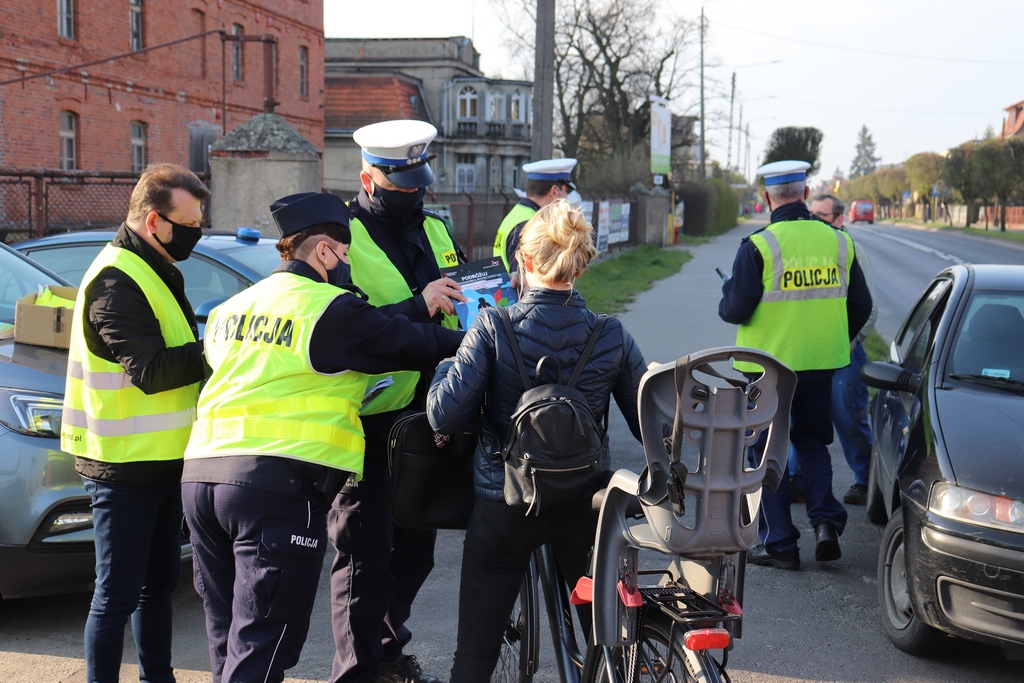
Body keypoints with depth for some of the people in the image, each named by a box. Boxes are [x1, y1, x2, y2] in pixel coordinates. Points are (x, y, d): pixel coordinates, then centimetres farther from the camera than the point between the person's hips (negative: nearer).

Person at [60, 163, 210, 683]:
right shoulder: (117, 280, -18)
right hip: (124, 465, -10)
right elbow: (149, 370, -26)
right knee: (118, 593, -2)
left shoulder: (155, 271, 14)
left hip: (161, 460, 10)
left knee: (159, 582, 20)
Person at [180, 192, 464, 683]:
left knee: (229, 638, 18)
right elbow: (410, 344, -2)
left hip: (201, 475, 8)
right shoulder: (330, 309, -6)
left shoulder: (229, 310, 18)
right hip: (280, 482, -8)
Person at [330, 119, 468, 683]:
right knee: (365, 551, 1)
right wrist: (418, 307, -29)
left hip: (425, 416, 7)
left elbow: (457, 307, 23)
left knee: (415, 544, 18)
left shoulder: (434, 230, 12)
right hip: (368, 420, -7)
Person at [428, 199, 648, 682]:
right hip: (584, 505, 2)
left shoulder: (493, 329, -14)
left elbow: (444, 416, -17)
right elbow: (648, 426, -1)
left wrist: (445, 367, 3)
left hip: (503, 507, -2)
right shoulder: (612, 336, -7)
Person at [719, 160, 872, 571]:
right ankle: (825, 520, 5)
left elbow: (736, 310, -16)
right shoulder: (838, 241, 1)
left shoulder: (758, 246, -14)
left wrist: (727, 295, 7)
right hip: (821, 363, 4)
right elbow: (861, 306, 6)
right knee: (812, 441, 21)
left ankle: (779, 544, 10)